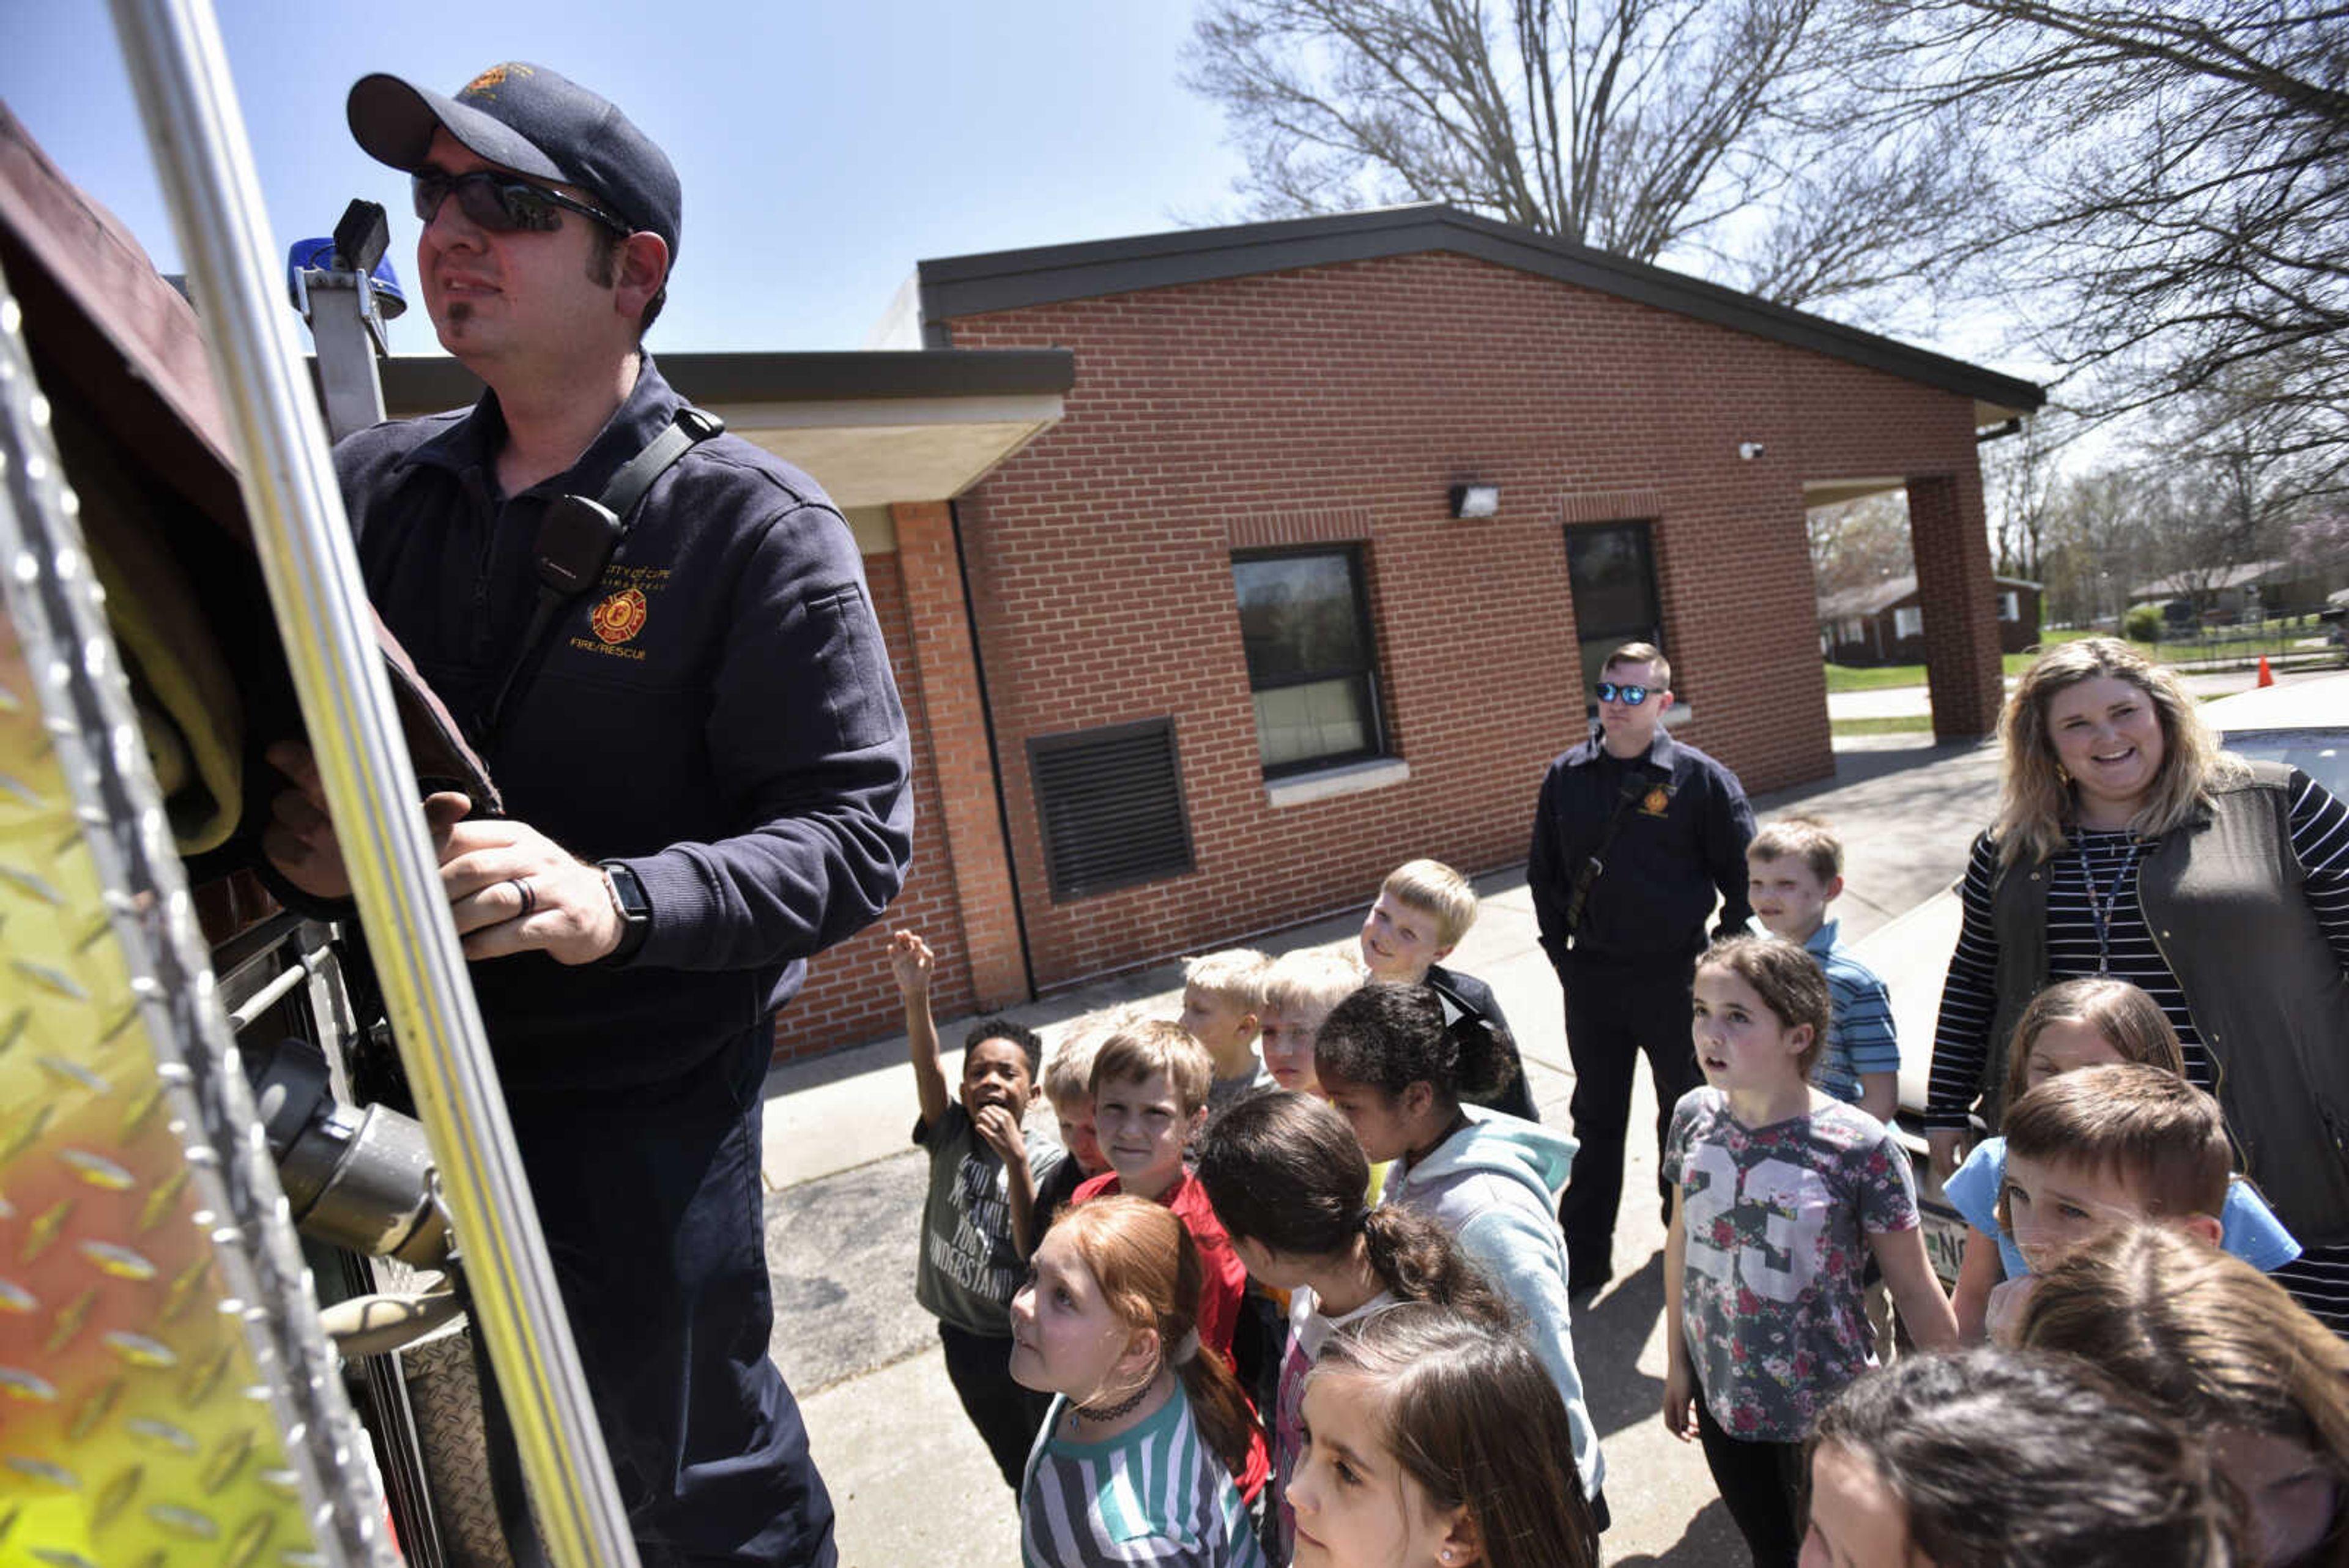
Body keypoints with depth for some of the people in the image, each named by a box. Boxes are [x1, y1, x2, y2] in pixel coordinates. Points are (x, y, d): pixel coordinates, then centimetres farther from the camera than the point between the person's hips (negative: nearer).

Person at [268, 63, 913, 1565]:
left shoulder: (756, 525, -11)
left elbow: (859, 833, -17)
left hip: (643, 1082, -5)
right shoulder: (375, 484, 6)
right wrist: (291, 830, -13)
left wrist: (619, 901, -31)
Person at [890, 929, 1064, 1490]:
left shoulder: (1048, 1163, -18)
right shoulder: (951, 1138, -12)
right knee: (1018, 1469, 25)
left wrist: (1016, 1159, -36)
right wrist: (916, 998, -46)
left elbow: (1035, 1252, -28)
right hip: (963, 1338, 3)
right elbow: (928, 1070, -29)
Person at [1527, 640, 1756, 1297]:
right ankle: (1583, 1255, 25)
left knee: (1686, 1110, 17)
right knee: (1595, 1119, 12)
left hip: (1675, 978, -2)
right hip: (1592, 979, 2)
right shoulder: (1565, 777, 0)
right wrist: (1562, 953, 4)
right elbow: (1544, 874, 8)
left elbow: (1745, 876, -3)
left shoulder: (1701, 778, -9)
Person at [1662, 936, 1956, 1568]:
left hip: (1825, 1418, -4)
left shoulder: (1860, 1148, -23)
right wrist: (1678, 1360, 9)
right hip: (1719, 1399, 4)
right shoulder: (1693, 1116, -11)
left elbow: (1916, 1292, -11)